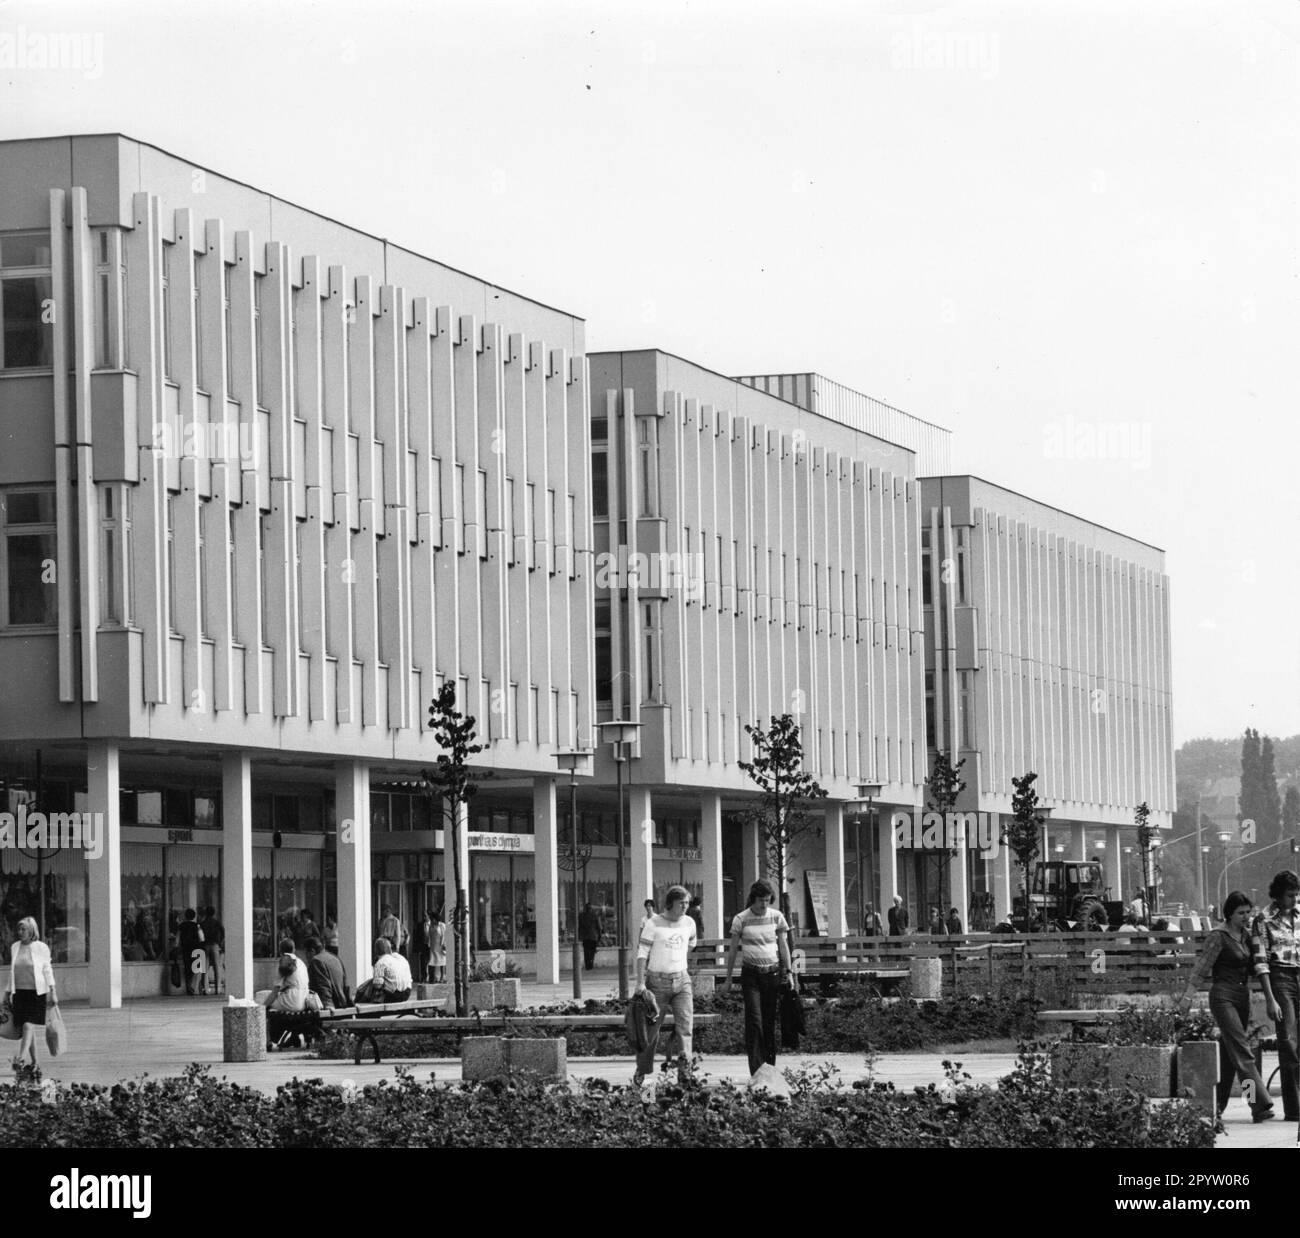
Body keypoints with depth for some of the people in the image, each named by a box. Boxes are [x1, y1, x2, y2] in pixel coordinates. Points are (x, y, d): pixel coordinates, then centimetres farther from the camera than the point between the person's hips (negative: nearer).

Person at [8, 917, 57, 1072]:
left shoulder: (41, 948, -2)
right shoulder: (14, 947, 10)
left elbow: (47, 970, 1)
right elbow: (12, 971, 15)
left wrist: (52, 992, -2)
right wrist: (11, 993, 13)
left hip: (36, 992, -5)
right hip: (20, 992, 5)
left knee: (28, 1025, -16)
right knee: (24, 1027, 5)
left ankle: (21, 1058, -25)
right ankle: (32, 1061, 13)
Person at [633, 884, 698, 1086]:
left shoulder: (689, 923, 8)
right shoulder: (653, 924, -5)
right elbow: (642, 953, -8)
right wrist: (641, 982, -15)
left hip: (681, 980, 3)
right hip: (657, 980, -3)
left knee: (685, 1026, -11)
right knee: (651, 1028, 4)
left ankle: (684, 1072, -17)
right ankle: (641, 1071, 21)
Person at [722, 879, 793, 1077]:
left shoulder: (776, 917, 4)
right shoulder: (741, 919, -2)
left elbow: (783, 946, 9)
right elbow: (732, 950, 4)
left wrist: (788, 972, 2)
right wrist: (728, 979, 5)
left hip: (773, 972, 2)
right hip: (751, 973, -2)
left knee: (770, 1021, 3)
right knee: (754, 1020, -11)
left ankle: (770, 1066, 11)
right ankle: (756, 1070, -14)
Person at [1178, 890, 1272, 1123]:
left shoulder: (1247, 936, 12)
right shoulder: (1219, 937, -9)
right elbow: (1202, 968, -11)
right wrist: (1188, 995, -14)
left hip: (1243, 996, 7)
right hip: (1223, 997, -7)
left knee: (1227, 1052, 9)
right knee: (1242, 1052, -14)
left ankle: (1215, 1106, 15)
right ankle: (1260, 1106, -21)